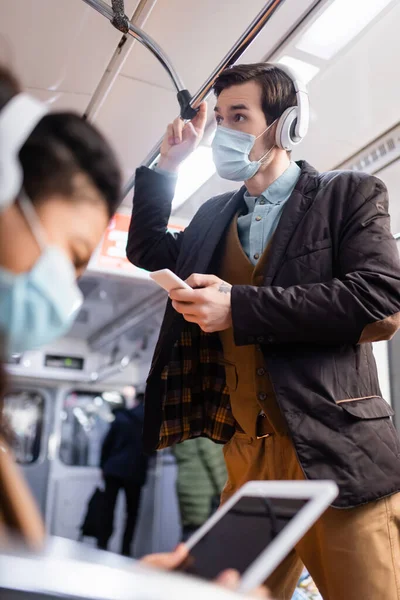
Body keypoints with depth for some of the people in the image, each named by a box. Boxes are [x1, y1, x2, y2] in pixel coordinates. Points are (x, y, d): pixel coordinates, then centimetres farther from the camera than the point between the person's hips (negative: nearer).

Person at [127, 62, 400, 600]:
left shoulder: (349, 194, 0)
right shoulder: (215, 214, 17)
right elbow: (149, 253, 27)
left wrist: (239, 307, -17)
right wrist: (167, 165, 17)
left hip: (334, 454, -5)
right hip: (244, 454, 5)